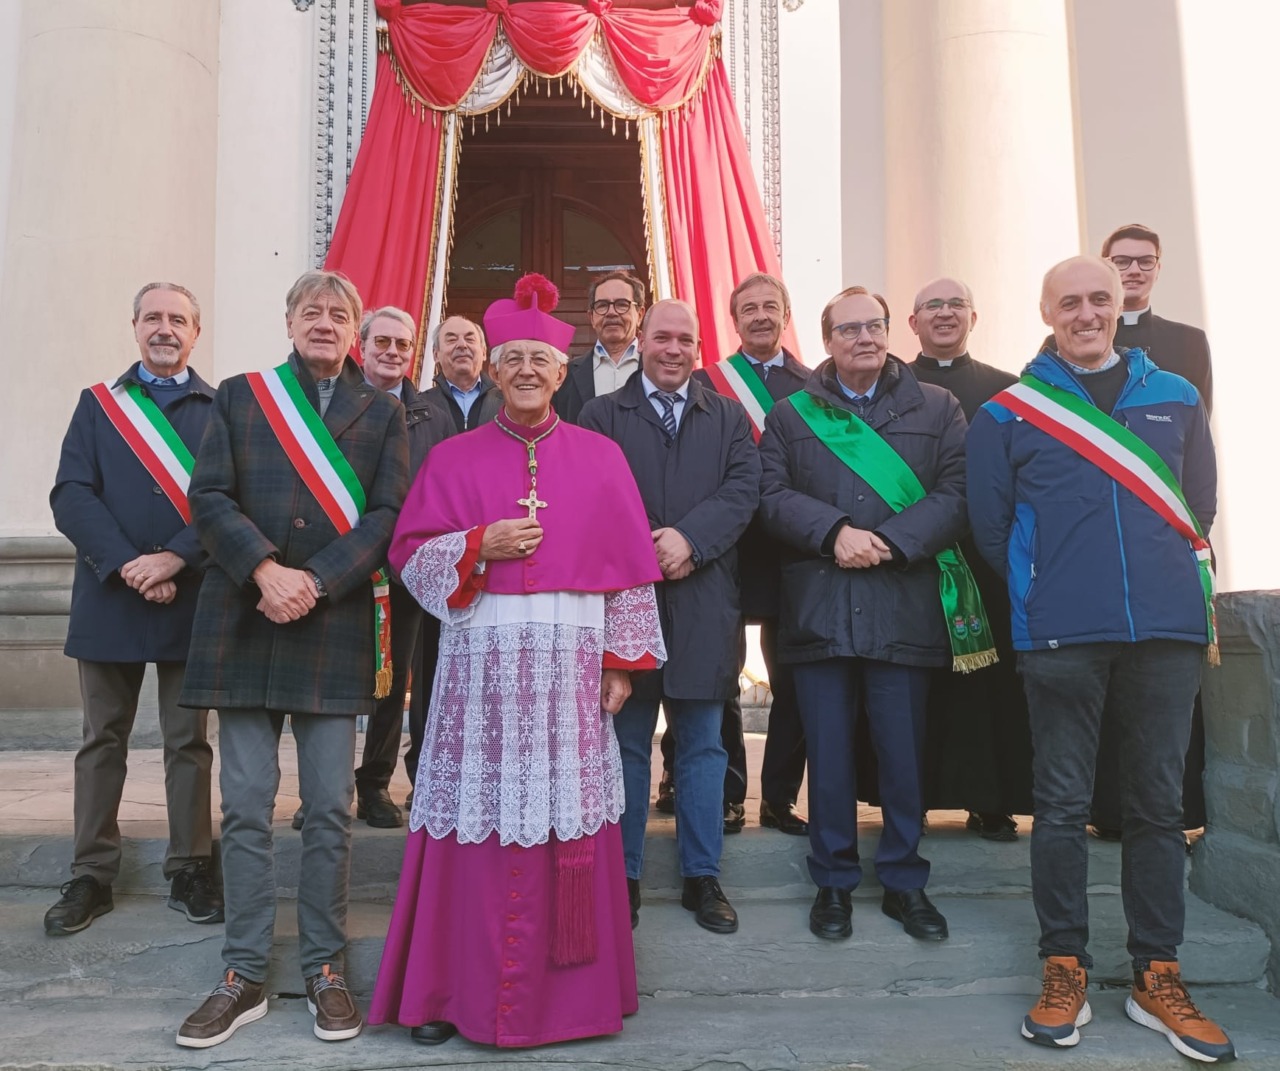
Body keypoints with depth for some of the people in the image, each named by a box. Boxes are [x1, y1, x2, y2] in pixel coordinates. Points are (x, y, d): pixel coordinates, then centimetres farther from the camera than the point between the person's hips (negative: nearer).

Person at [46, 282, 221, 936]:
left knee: (188, 742, 7)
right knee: (102, 741, 9)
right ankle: (92, 876, 19)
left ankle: (189, 871, 17)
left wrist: (174, 559, -17)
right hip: (109, 597, 1)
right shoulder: (98, 404, 9)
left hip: (189, 599, -1)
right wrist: (127, 566, -14)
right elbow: (71, 497, -2)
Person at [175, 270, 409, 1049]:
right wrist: (264, 568, -14)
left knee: (330, 809, 4)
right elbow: (209, 496, 1)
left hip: (336, 627, -1)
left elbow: (388, 514, -1)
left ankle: (325, 969, 17)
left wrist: (315, 582, -13)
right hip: (244, 624, 1)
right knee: (247, 807, 6)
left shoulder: (382, 412, 9)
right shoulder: (240, 396, 12)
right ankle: (244, 977, 17)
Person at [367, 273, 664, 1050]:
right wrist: (480, 544, -13)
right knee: (481, 817, 1)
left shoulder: (600, 458, 8)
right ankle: (458, 987, 16)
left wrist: (622, 661, 1)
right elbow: (411, 556, 4)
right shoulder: (454, 459, 8)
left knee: (566, 819, 3)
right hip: (482, 662, 0)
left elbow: (628, 567, 6)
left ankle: (566, 986, 20)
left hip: (570, 664, 1)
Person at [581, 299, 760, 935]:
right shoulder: (600, 416, 8)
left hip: (704, 602, 2)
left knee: (702, 745, 8)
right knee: (626, 745, 7)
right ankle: (623, 877, 19)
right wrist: (644, 551, -15)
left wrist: (690, 538, -16)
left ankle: (702, 877, 20)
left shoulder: (729, 418, 13)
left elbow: (743, 489, -1)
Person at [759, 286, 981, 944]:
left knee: (904, 750, 6)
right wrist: (836, 532, -14)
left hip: (905, 605, 0)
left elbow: (955, 494, 0)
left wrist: (887, 541, -13)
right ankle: (834, 882, 22)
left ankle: (903, 882, 23)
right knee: (828, 750, 6)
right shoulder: (790, 415, 12)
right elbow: (773, 495, 1)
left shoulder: (937, 409, 10)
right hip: (819, 608, 0)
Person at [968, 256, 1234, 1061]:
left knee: (1159, 803, 7)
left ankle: (1158, 975, 18)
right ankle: (1065, 968, 14)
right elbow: (991, 525, 6)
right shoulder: (1008, 412, 5)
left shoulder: (1175, 398, 13)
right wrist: (1044, 591, 9)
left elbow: (1201, 506, 18)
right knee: (1063, 803, 3)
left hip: (1168, 628, 3)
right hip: (1060, 634, -2)